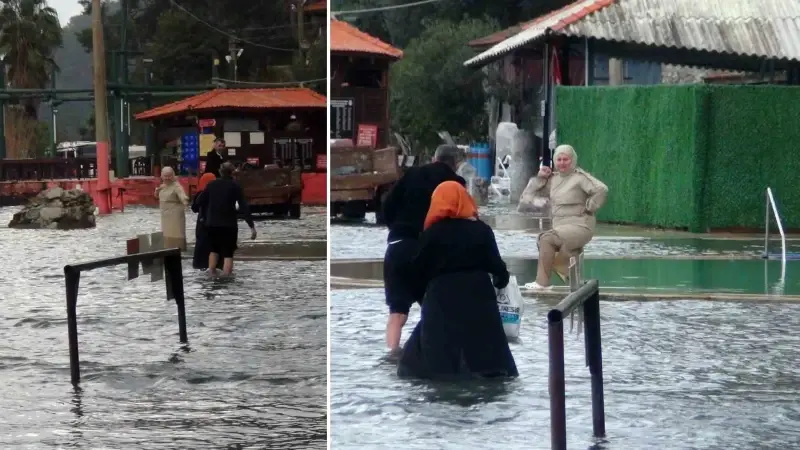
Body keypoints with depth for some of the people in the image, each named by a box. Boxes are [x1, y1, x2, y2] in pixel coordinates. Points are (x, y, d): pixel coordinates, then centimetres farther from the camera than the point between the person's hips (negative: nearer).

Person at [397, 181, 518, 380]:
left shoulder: (431, 233, -3)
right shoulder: (482, 230, 0)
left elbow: (419, 271, 0)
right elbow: (496, 265, -1)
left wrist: (422, 296, 14)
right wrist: (502, 279, 20)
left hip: (441, 299, -2)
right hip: (478, 297, 2)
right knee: (487, 348, 9)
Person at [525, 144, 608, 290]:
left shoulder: (580, 177, -10)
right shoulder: (555, 177, 13)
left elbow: (602, 190, -21)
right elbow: (540, 192, 26)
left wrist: (589, 208, -17)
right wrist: (541, 178, 9)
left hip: (579, 226, -8)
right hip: (561, 227, 8)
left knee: (546, 239, -25)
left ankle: (542, 282, -21)